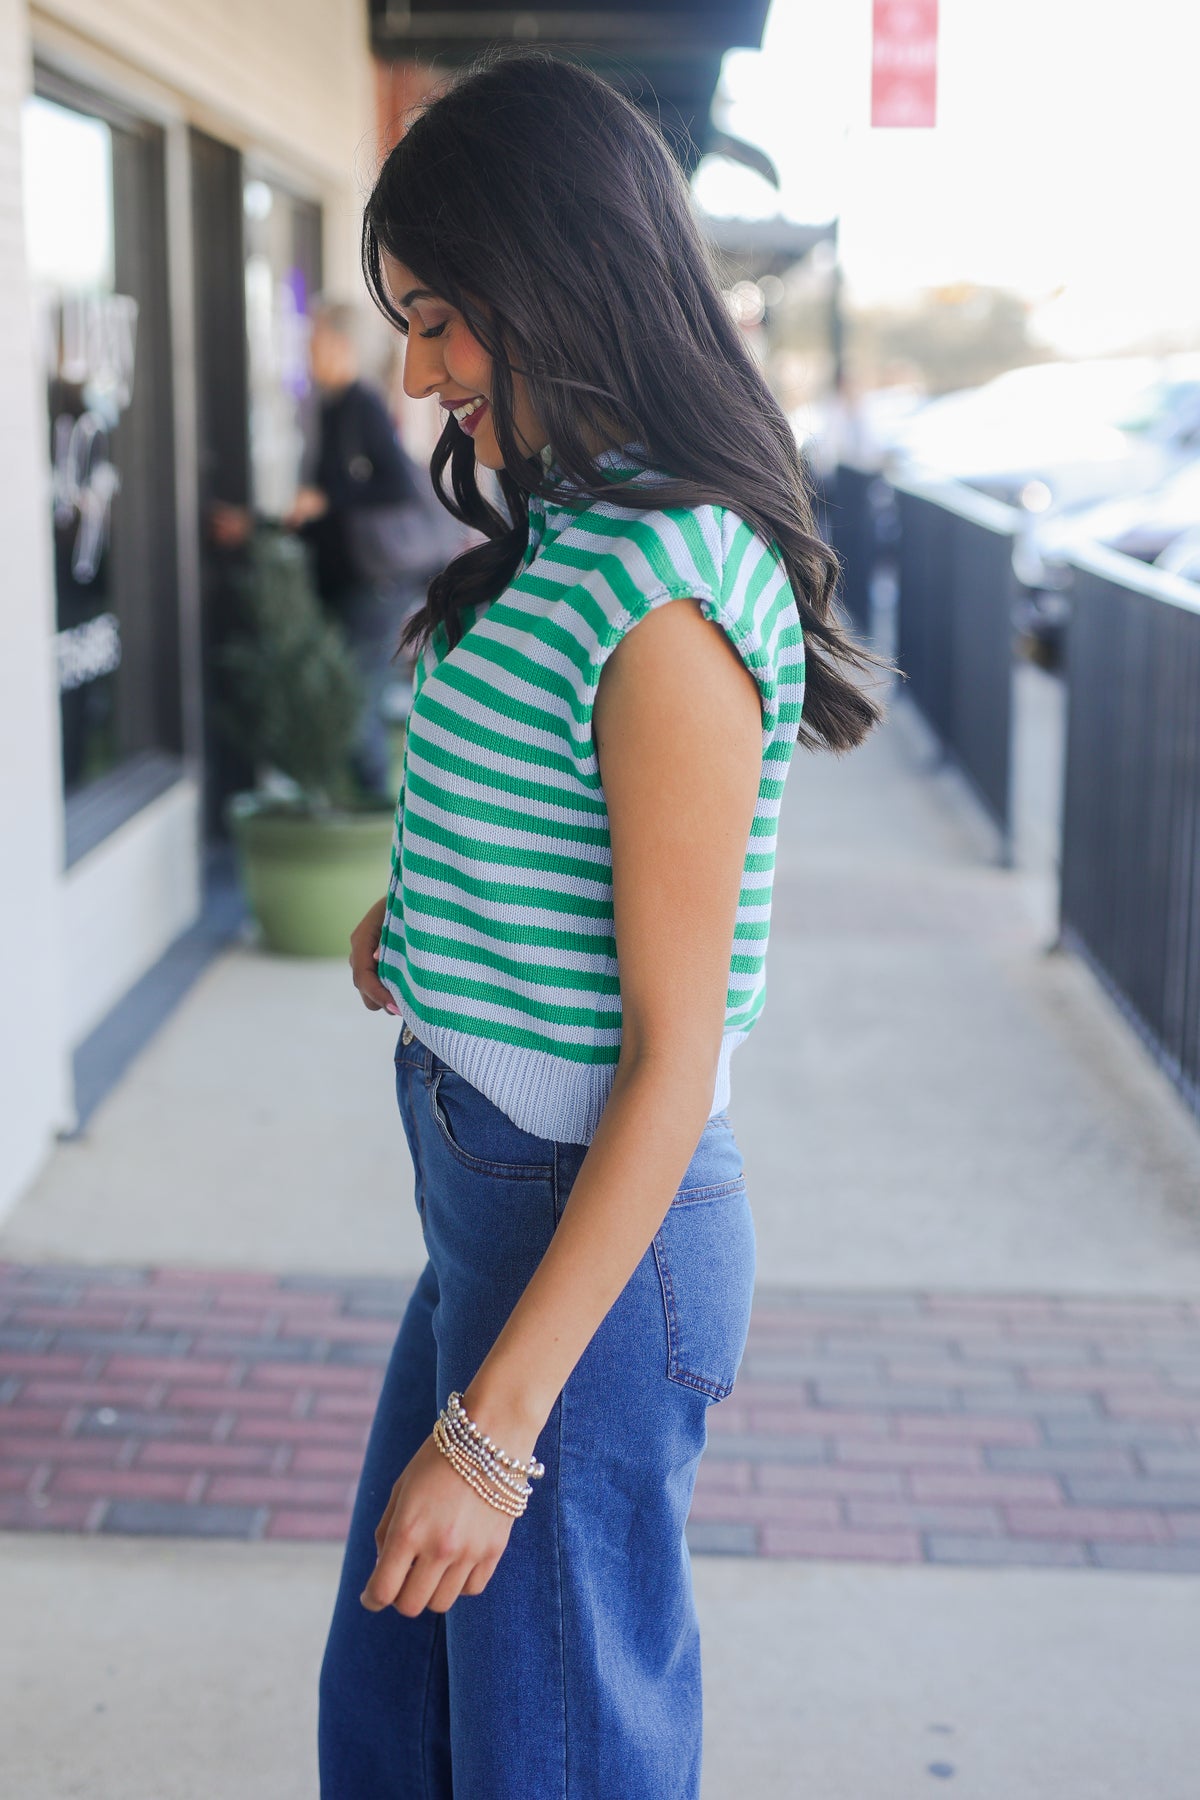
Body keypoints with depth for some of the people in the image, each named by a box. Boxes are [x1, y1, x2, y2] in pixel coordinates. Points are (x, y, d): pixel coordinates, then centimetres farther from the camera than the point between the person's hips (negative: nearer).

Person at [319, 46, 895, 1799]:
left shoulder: (665, 598, -23)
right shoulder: (571, 537, 7)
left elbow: (674, 1052, -23)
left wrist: (495, 1428, -21)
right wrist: (417, 925, 2)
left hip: (597, 1228, -9)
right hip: (488, 1191, 9)